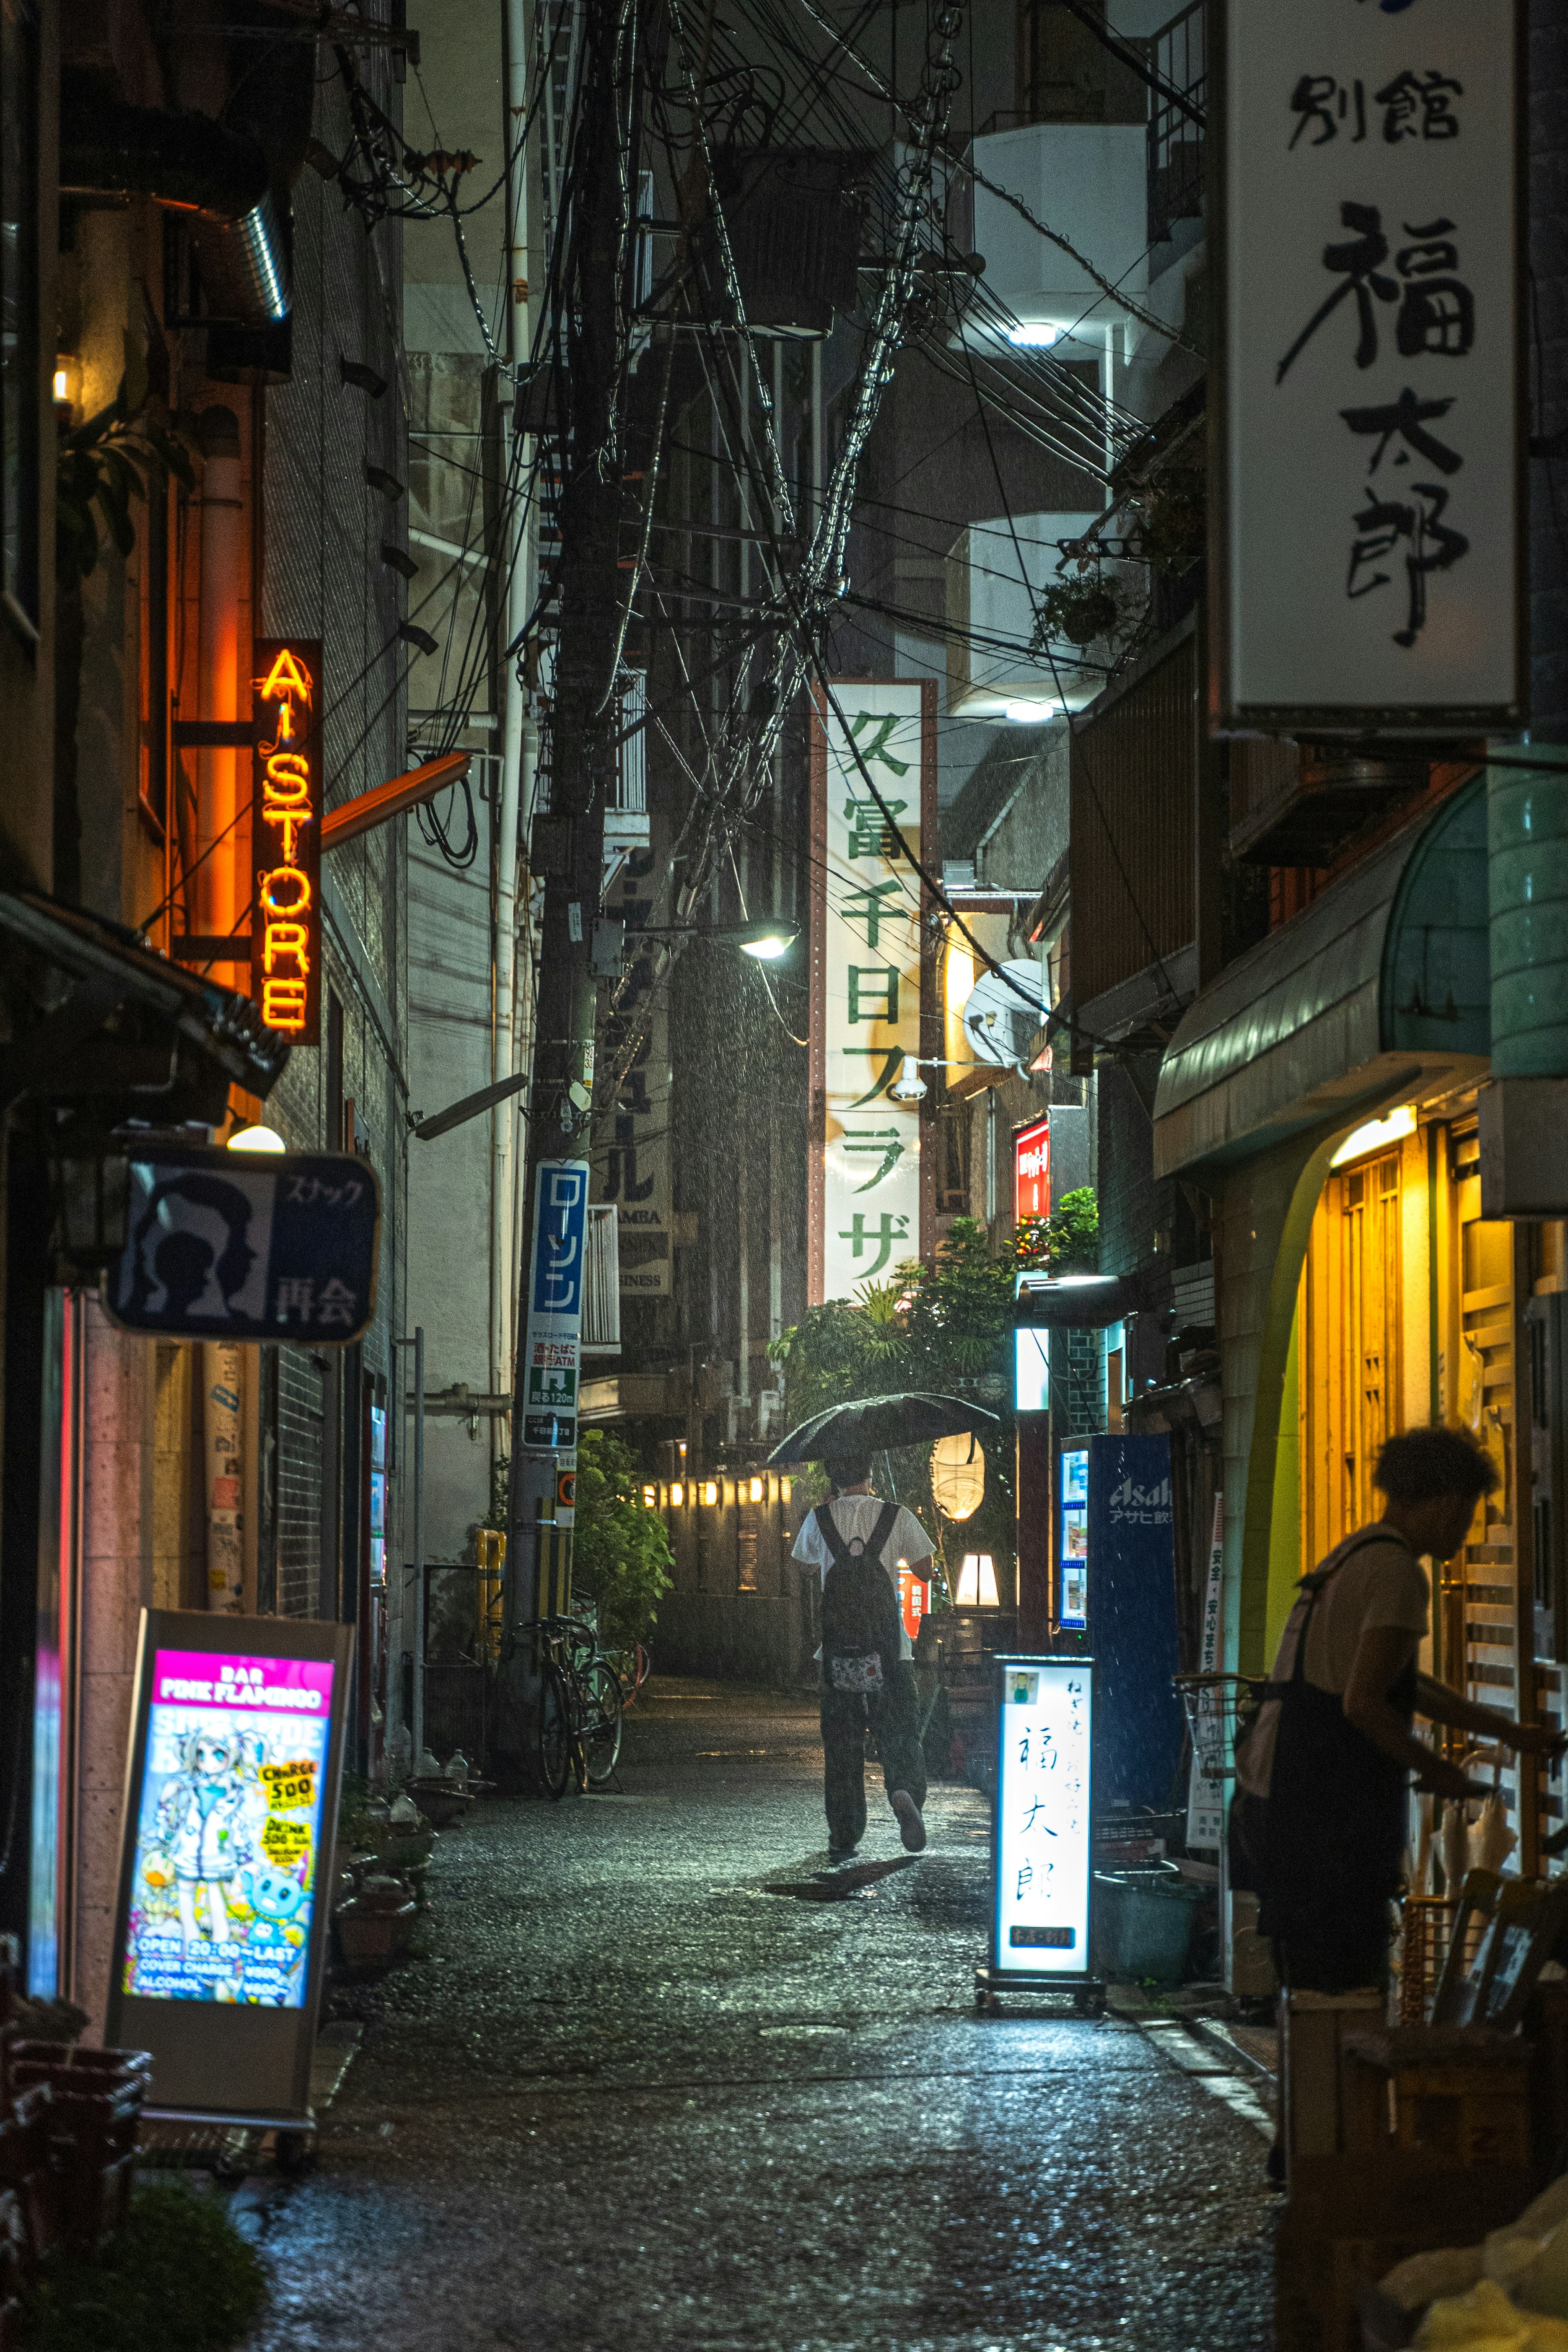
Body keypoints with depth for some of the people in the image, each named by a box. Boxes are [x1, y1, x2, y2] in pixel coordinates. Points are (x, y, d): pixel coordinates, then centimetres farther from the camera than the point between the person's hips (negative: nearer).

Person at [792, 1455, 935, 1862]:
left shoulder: (820, 1519, 1)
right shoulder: (897, 1516, -3)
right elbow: (925, 1571, 7)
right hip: (888, 1646, -1)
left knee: (841, 1745, 9)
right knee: (900, 1735, 6)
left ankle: (843, 1838, 7)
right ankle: (905, 1792, -25)